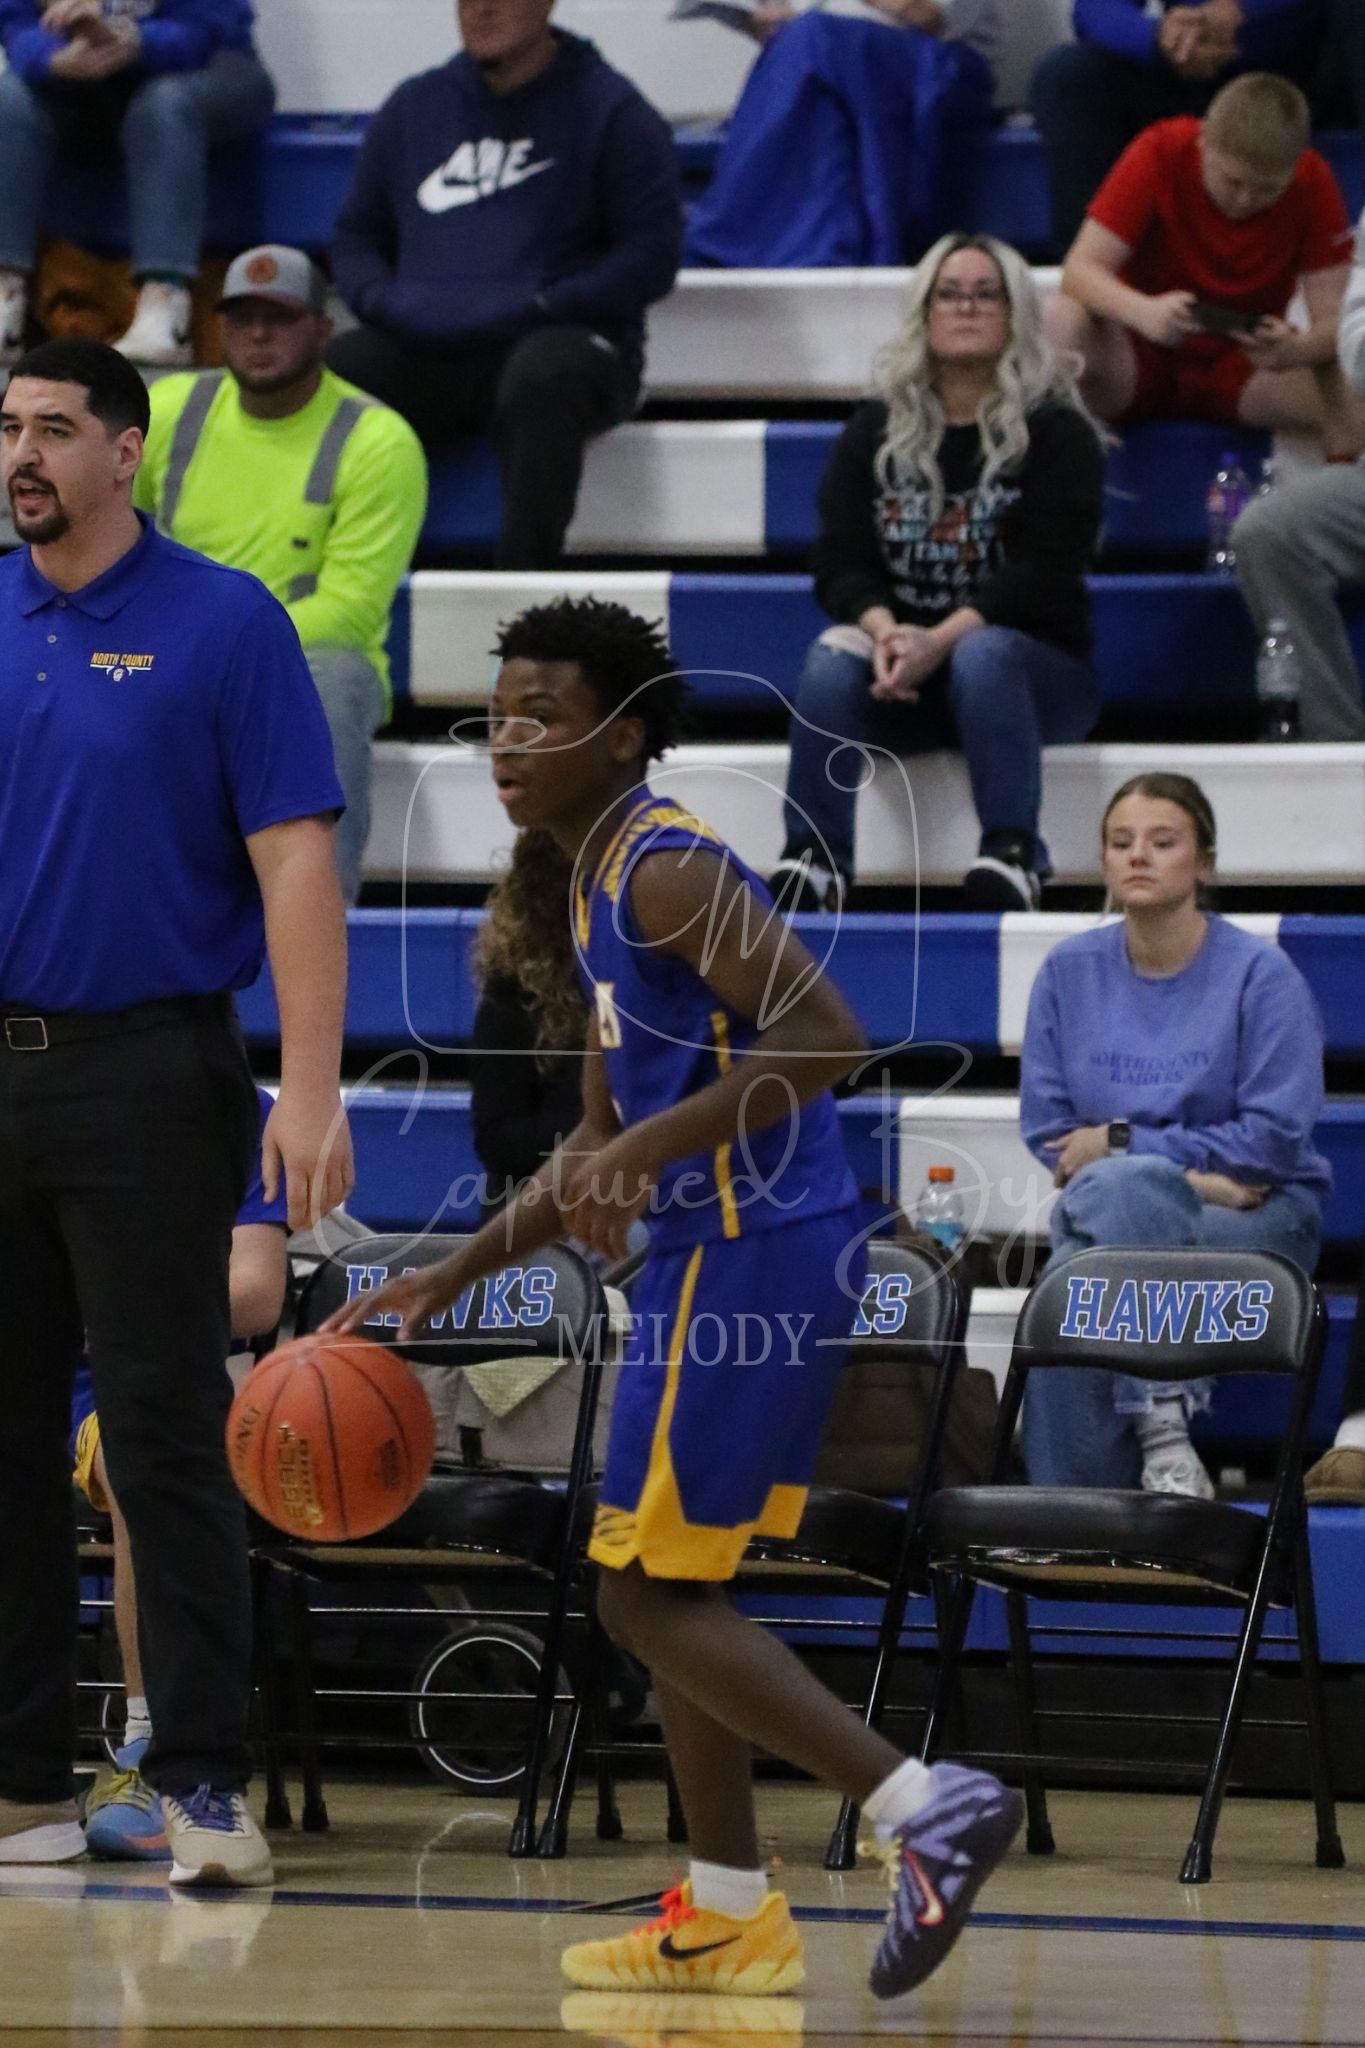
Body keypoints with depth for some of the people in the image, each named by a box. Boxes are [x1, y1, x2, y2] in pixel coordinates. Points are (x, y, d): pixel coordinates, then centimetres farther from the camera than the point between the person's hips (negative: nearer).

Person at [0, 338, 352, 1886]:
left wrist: (312, 1091, -17)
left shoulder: (224, 625, -5)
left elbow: (295, 858, -9)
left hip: (150, 1078, -5)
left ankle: (202, 1784, 0)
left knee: (166, 1439, -4)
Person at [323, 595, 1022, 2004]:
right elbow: (600, 1147, 25)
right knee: (667, 1588, 16)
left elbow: (825, 1037, -25)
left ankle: (927, 1805, -14)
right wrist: (450, 1277, 22)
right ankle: (729, 1918, 19)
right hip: (725, 1253, 10)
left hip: (749, 1251, -10)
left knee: (646, 1598, -7)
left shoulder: (667, 867, -13)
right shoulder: (601, 890, 18)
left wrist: (648, 1150, -28)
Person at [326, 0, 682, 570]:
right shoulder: (415, 108, 19)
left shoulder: (610, 111, 4)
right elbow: (356, 235, 23)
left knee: (543, 376, -40)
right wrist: (385, 303, 0)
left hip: (559, 338, -4)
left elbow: (652, 253, -3)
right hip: (423, 350, 4)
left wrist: (541, 305, -13)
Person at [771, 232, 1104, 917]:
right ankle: (812, 860, -36)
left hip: (1032, 662, -2)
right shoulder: (875, 431, 9)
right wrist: (883, 629, -23)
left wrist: (938, 641, -27)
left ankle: (1011, 857, -42)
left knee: (982, 655, -36)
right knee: (833, 656, -29)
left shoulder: (1057, 433, -1)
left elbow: (1043, 572, -13)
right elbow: (840, 562, 0)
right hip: (902, 687, 2)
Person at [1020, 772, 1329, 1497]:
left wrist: (1123, 1144, -9)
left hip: (1259, 1225, -3)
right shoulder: (1068, 971, 7)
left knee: (1112, 1188, -36)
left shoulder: (1260, 974, -4)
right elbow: (1047, 1131, 5)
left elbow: (1277, 1138, -7)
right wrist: (1188, 1175, -9)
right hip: (1112, 1218, 3)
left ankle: (1161, 1429, -39)